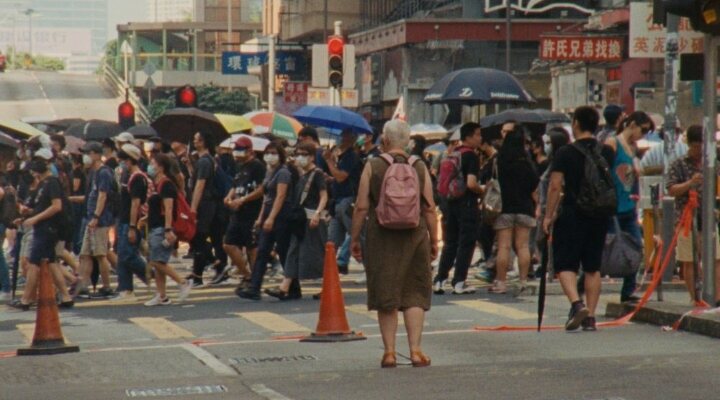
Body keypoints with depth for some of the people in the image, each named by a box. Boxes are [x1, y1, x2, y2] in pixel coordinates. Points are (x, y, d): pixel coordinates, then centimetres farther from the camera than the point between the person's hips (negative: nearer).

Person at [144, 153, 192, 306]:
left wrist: (168, 230, -28)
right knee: (157, 264, 8)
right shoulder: (156, 184, 17)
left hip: (162, 229, -10)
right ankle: (161, 296, 10)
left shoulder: (166, 185, -13)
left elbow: (168, 209, -21)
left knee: (157, 262, -15)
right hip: (155, 229, 10)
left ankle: (183, 283, -6)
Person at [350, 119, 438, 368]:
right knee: (415, 294, 8)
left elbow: (362, 207, -4)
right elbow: (430, 209, 0)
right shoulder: (420, 168, 1)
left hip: (381, 236, -1)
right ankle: (415, 350, 1)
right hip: (415, 235, 1)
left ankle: (389, 352, 8)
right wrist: (434, 241, 8)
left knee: (385, 295, 7)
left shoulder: (373, 167, -2)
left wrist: (355, 239, 4)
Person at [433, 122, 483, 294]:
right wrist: (482, 190, -6)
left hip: (452, 202, 8)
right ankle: (459, 282, -1)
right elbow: (471, 183, -23)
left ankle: (439, 280, 9)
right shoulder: (471, 156, -13)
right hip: (467, 203, -8)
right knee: (466, 244, -1)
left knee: (450, 243, 12)